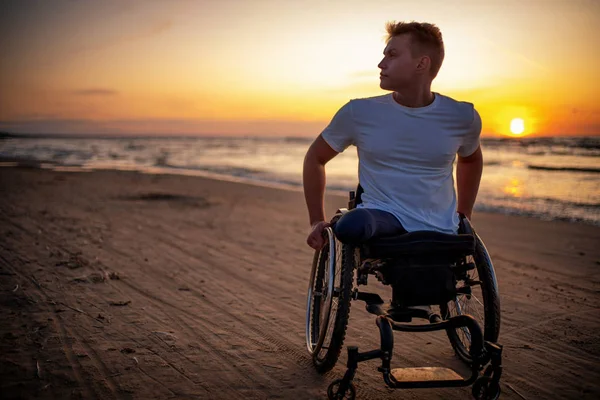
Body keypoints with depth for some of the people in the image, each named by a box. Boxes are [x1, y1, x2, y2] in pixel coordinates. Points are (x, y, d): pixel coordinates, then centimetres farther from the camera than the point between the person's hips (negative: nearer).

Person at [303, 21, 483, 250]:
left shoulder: (462, 117, 0)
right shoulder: (359, 113, -4)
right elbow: (315, 157, 10)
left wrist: (463, 216, 19)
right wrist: (317, 221, 3)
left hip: (440, 235, 2)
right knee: (350, 227, -36)